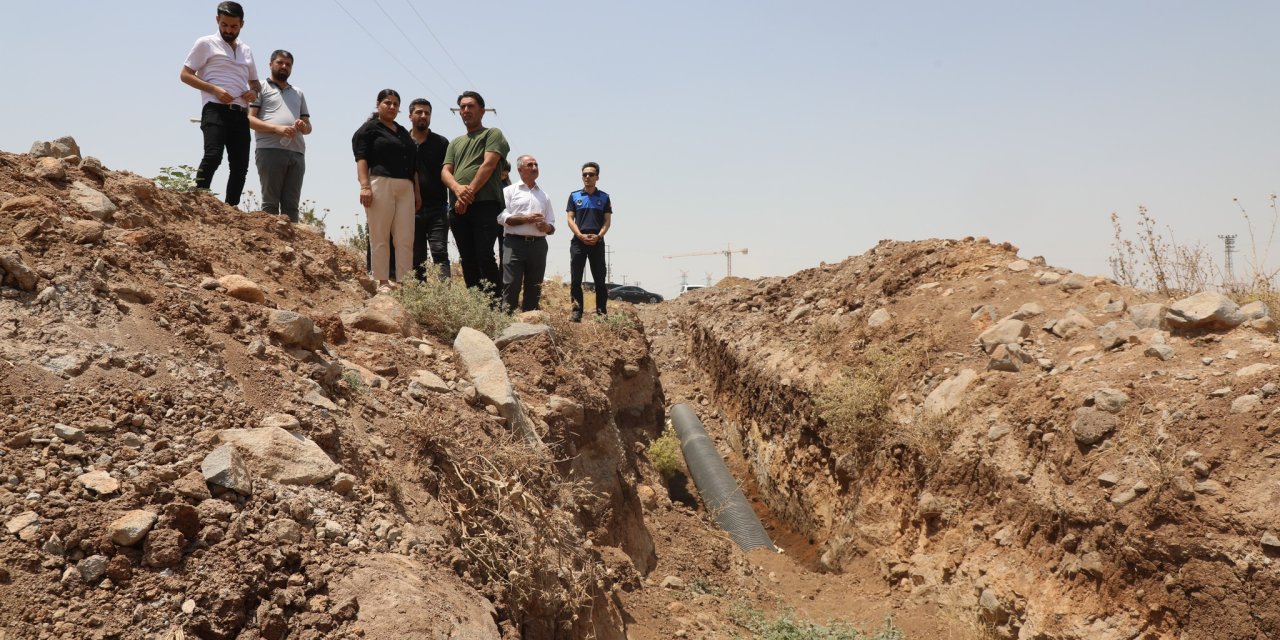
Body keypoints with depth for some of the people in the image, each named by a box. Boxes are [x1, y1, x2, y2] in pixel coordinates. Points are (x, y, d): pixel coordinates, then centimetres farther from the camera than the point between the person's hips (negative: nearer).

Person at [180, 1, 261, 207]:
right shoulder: (206, 44, 6)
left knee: (240, 166, 1)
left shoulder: (246, 51, 23)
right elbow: (185, 75, 2)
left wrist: (254, 92, 5)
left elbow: (255, 82, 30)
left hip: (240, 114, 6)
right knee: (213, 156, -24)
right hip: (216, 111, -6)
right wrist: (215, 89, -13)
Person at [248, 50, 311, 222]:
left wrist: (304, 127, 0)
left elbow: (308, 127, 25)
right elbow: (249, 119, 0)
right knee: (270, 202, -7)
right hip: (270, 150, -4)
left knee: (291, 205, -1)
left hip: (297, 153, 4)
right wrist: (276, 128, -14)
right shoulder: (261, 88, 12)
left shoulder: (298, 93, 27)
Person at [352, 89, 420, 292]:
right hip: (380, 184, -6)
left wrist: (417, 191, 20)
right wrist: (364, 186, -17)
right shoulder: (369, 128, 6)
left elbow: (412, 164, 27)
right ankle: (382, 282, -3)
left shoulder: (404, 133, 26)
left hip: (406, 188, 6)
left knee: (406, 239, -1)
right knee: (380, 237, -5)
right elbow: (361, 158, -5)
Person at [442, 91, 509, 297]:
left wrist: (470, 193, -13)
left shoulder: (493, 134, 9)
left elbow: (489, 165, -6)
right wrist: (458, 189, -10)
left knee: (484, 257, -15)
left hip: (484, 204, -6)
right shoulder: (455, 143, 26)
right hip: (458, 208, 6)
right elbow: (445, 171, 14)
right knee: (467, 260, 3)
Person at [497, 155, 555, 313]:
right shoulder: (510, 191, 9)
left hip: (538, 245, 5)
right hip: (515, 243, -4)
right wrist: (526, 218, -12)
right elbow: (502, 217, -4)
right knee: (511, 285, -11)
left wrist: (546, 227, -4)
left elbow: (552, 225, 19)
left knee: (534, 287, 3)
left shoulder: (544, 195, 22)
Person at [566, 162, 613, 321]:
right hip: (578, 241, 0)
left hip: (597, 242, 0)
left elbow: (607, 221, 4)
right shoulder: (574, 196, 10)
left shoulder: (604, 197, 10)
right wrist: (581, 236, -12)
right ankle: (577, 312, 3)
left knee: (600, 279, 0)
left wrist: (598, 236, -13)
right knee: (575, 279, -1)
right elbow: (570, 219, 3)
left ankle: (602, 312, 3)